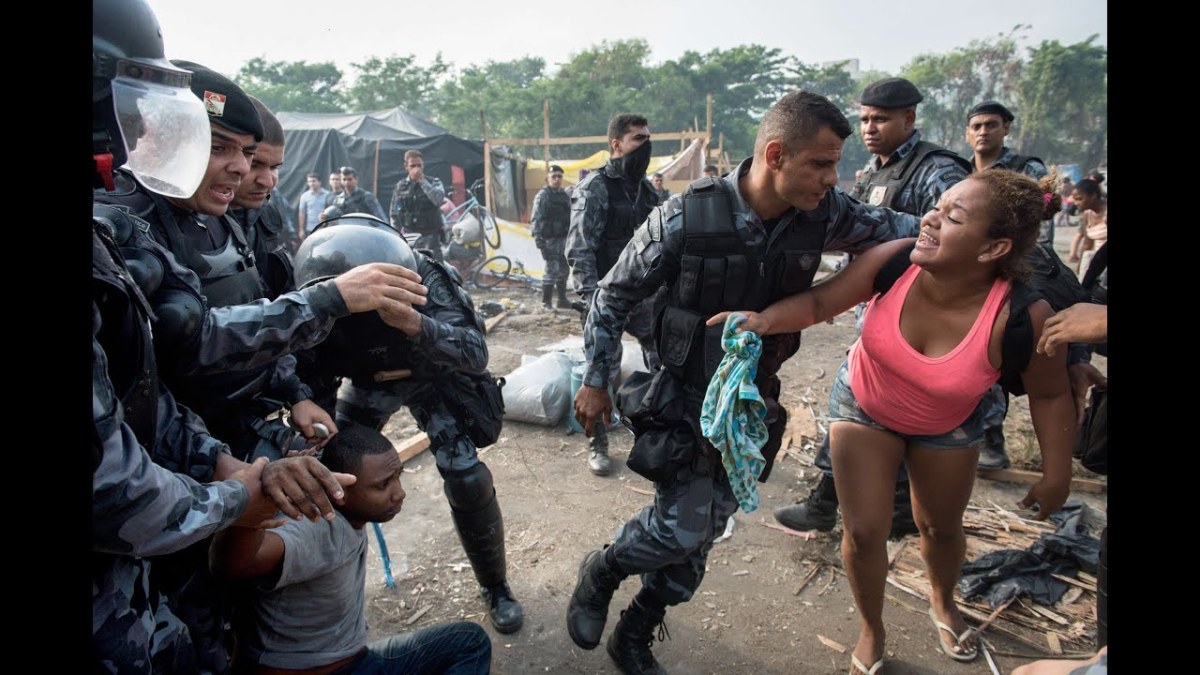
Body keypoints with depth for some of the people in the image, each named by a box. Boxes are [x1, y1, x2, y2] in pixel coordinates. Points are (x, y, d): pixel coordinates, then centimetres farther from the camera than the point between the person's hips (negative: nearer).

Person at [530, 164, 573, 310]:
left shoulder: (565, 195, 14)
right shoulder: (543, 195, -8)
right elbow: (535, 219, -14)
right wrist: (538, 238, -22)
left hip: (564, 238, 7)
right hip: (550, 239, -7)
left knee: (563, 270, 14)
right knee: (552, 270, -10)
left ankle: (562, 300, 25)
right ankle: (546, 303, -1)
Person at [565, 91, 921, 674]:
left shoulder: (823, 213, -10)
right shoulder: (686, 216, -22)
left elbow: (895, 227, 8)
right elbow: (614, 296, -10)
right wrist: (595, 381, -6)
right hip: (683, 397, -4)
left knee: (702, 532, 12)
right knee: (682, 527, -8)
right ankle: (600, 573, 26)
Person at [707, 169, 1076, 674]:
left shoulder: (1023, 318, -32)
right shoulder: (894, 260, -31)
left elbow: (1050, 395, -14)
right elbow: (820, 301, -20)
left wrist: (1056, 476, -5)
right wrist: (766, 319, -39)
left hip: (947, 426, 0)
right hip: (863, 407, 0)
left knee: (941, 526, 21)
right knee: (864, 532, 1)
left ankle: (943, 603, 58)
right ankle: (871, 631, 33)